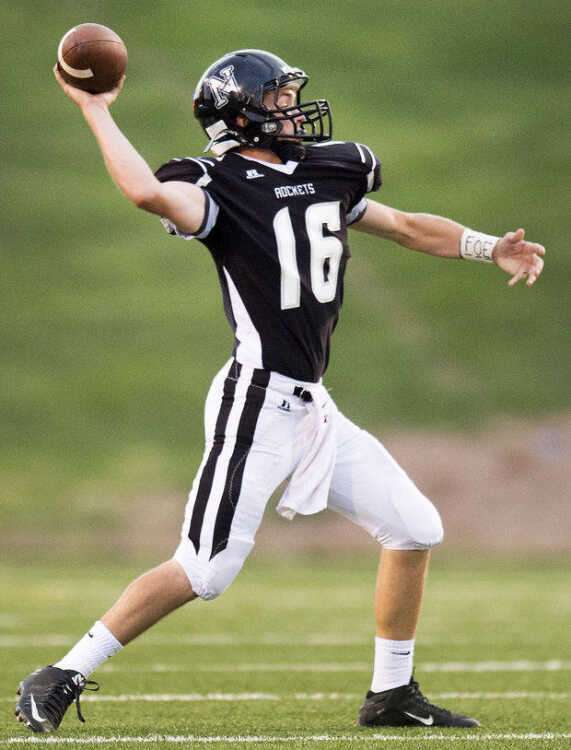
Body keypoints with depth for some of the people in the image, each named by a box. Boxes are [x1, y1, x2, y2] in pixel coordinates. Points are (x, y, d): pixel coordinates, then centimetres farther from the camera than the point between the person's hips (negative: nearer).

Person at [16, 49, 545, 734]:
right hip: (258, 401, -8)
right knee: (205, 570, -14)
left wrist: (490, 248, 17)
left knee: (414, 530, 11)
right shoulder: (219, 186, -11)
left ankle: (392, 696, 22)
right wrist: (95, 111, -26)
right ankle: (62, 678, -5)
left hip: (313, 406, 8)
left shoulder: (329, 171, 12)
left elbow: (406, 227, 26)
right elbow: (150, 193, -33)